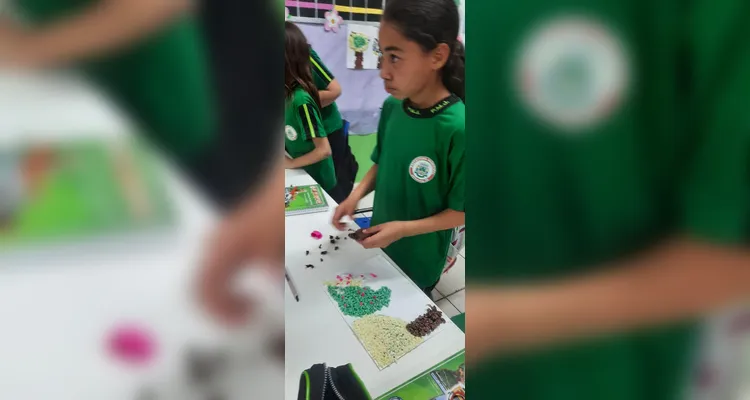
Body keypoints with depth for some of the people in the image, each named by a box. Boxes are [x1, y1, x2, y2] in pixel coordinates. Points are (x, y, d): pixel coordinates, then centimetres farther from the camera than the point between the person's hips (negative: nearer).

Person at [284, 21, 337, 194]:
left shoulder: (300, 100, -27)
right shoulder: (290, 92, -5)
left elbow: (324, 150, -27)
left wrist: (291, 163, -17)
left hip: (317, 180, -7)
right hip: (302, 175, 7)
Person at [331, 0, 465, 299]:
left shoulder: (457, 129, -29)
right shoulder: (391, 107, -10)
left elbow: (461, 211, -20)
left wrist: (404, 229, -25)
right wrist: (358, 193, -10)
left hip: (418, 261, -5)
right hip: (379, 244, 5)